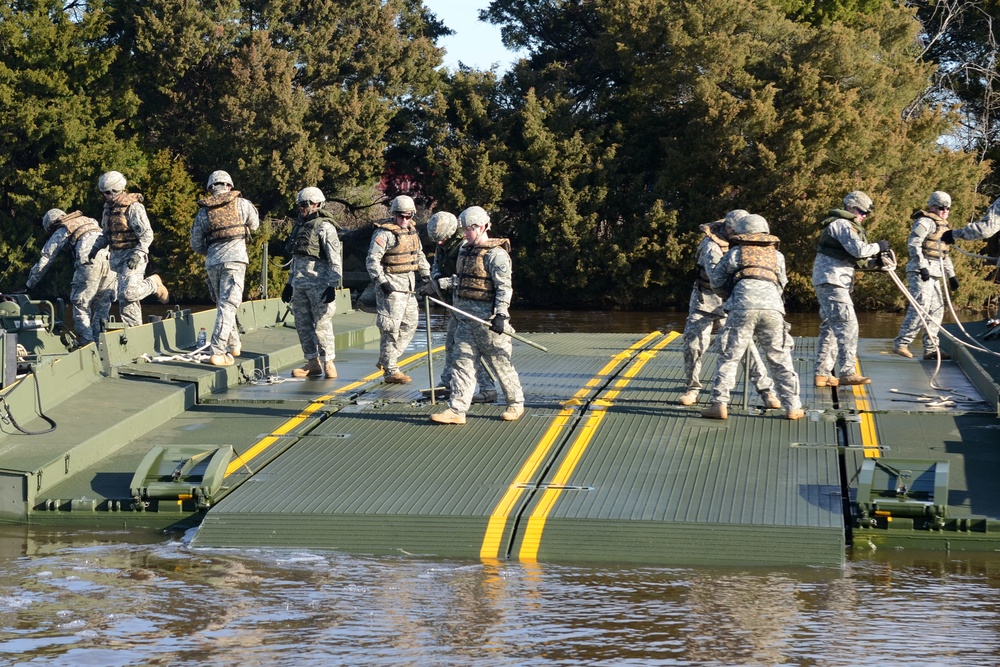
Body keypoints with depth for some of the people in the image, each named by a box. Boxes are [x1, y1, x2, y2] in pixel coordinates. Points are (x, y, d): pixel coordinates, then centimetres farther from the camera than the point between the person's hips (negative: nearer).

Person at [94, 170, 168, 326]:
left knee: (128, 292, -21)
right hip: (117, 256, 8)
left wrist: (137, 255, -27)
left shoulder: (133, 207, -14)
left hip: (133, 256, -8)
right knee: (124, 297, 5)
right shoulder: (108, 207, 13)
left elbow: (147, 235, -18)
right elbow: (106, 235, 22)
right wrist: (95, 248, 8)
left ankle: (153, 284, 5)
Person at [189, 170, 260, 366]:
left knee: (222, 304, 21)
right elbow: (254, 225, 20)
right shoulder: (241, 204, 2)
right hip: (235, 258, -3)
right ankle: (217, 352, -16)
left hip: (213, 262, 3)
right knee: (228, 306, -7)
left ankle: (234, 344, 31)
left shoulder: (203, 211, 8)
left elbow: (196, 244, 11)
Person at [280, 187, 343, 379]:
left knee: (322, 324, -7)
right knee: (302, 324, 7)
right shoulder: (300, 225, 16)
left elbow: (335, 260, -13)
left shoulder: (325, 227, -9)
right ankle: (313, 363, 14)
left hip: (319, 284, -8)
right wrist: (289, 283, 22)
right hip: (300, 284, 8)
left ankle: (328, 363, 2)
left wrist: (333, 286, -19)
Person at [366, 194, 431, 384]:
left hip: (409, 284, 9)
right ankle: (390, 371, -2)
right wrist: (381, 282, -22)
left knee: (410, 324, 14)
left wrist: (426, 275, 15)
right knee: (391, 329, -7)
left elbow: (419, 255, 25)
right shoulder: (384, 233, -13)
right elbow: (372, 260, -17)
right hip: (391, 286, -9)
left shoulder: (412, 231, 12)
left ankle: (386, 360, 26)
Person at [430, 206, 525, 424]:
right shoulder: (465, 250, 15)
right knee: (463, 361, 1)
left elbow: (504, 288, -18)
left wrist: (500, 316, -25)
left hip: (487, 316, -8)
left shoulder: (496, 254, -12)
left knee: (500, 362, 3)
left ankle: (516, 404, 19)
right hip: (465, 316, 8)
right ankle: (457, 410, -3)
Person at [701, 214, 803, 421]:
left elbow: (716, 281, 21)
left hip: (743, 308, -2)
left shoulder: (735, 253, 18)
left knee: (729, 357, 3)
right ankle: (792, 407, 8)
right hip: (773, 307, 2)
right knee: (780, 359, 9)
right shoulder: (777, 256, 25)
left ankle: (719, 404, -4)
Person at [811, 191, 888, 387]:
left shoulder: (847, 226, 23)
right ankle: (847, 372, -16)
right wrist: (878, 247, -5)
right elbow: (858, 249, -20)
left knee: (830, 328, 11)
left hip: (834, 282, 11)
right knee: (847, 324, -14)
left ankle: (822, 373, 12)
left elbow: (854, 258, 21)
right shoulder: (841, 224, -10)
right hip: (830, 280, -11)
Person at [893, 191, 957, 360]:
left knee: (937, 309, 8)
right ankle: (901, 343, -16)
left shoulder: (942, 226, 24)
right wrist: (922, 266, -24)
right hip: (920, 272, -10)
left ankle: (930, 348, 11)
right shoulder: (925, 222, -7)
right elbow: (913, 244, -18)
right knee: (921, 308, -17)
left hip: (933, 274, 10)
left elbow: (944, 255, 30)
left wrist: (951, 275, 26)